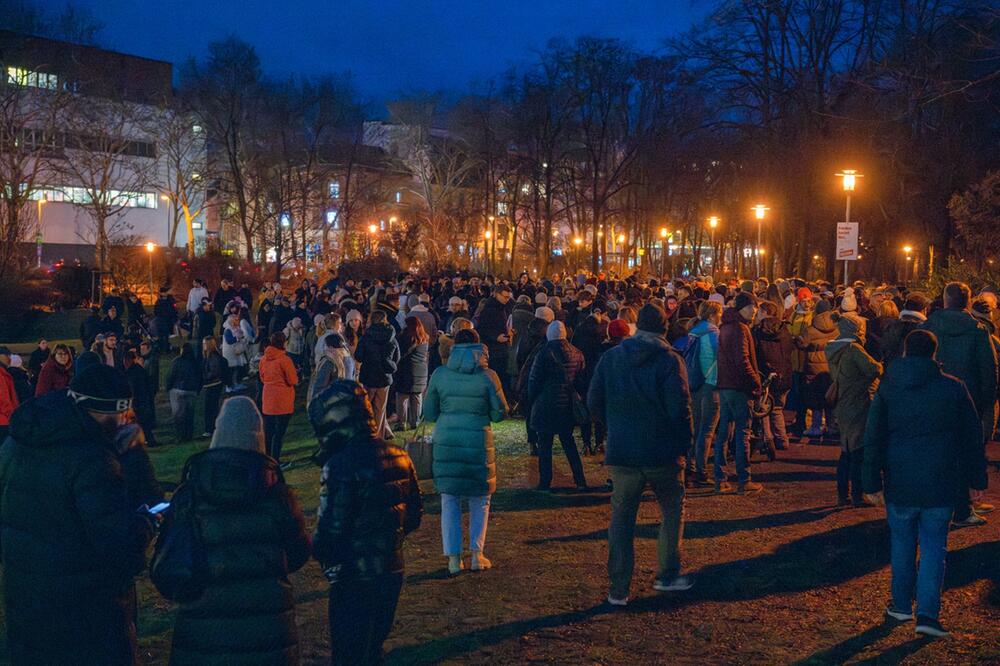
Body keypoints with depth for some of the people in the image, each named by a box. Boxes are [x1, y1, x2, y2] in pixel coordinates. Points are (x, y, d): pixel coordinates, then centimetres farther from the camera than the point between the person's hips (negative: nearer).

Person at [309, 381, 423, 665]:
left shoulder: (341, 466, -22)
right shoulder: (397, 456, 2)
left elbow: (330, 532, -21)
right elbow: (414, 516, 11)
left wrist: (319, 550, -1)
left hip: (354, 580, -7)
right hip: (392, 573, 7)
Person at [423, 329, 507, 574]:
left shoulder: (440, 374, 0)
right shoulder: (487, 376, -5)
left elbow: (429, 413, 5)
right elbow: (500, 412, 1)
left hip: (446, 441, 1)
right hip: (478, 442, -1)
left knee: (449, 500, 10)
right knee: (480, 500, 15)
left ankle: (453, 558, 8)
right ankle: (477, 554, 13)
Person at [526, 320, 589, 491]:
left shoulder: (544, 353, -11)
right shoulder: (576, 353, 3)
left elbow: (534, 380, -6)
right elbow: (581, 379, 8)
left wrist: (532, 400, 7)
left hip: (547, 405, -5)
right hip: (568, 404, 5)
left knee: (545, 445, 3)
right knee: (568, 442, 15)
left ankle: (545, 483, 3)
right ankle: (580, 481, 13)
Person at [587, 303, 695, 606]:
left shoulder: (610, 357, 3)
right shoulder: (669, 359, -8)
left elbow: (594, 401, 4)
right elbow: (679, 407, -14)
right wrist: (684, 443, -2)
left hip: (621, 454, 2)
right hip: (663, 454, -2)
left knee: (622, 518, 10)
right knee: (672, 510, 18)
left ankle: (619, 589, 10)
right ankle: (667, 575, 18)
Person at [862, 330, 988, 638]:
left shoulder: (887, 388, -2)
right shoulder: (954, 388, -3)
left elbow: (873, 439, -1)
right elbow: (973, 437, 3)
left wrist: (872, 483, 3)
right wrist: (976, 478, 13)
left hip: (899, 484, 1)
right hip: (941, 485, -1)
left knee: (902, 543, 16)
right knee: (934, 546, 6)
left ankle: (902, 604, 26)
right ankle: (928, 613, -2)